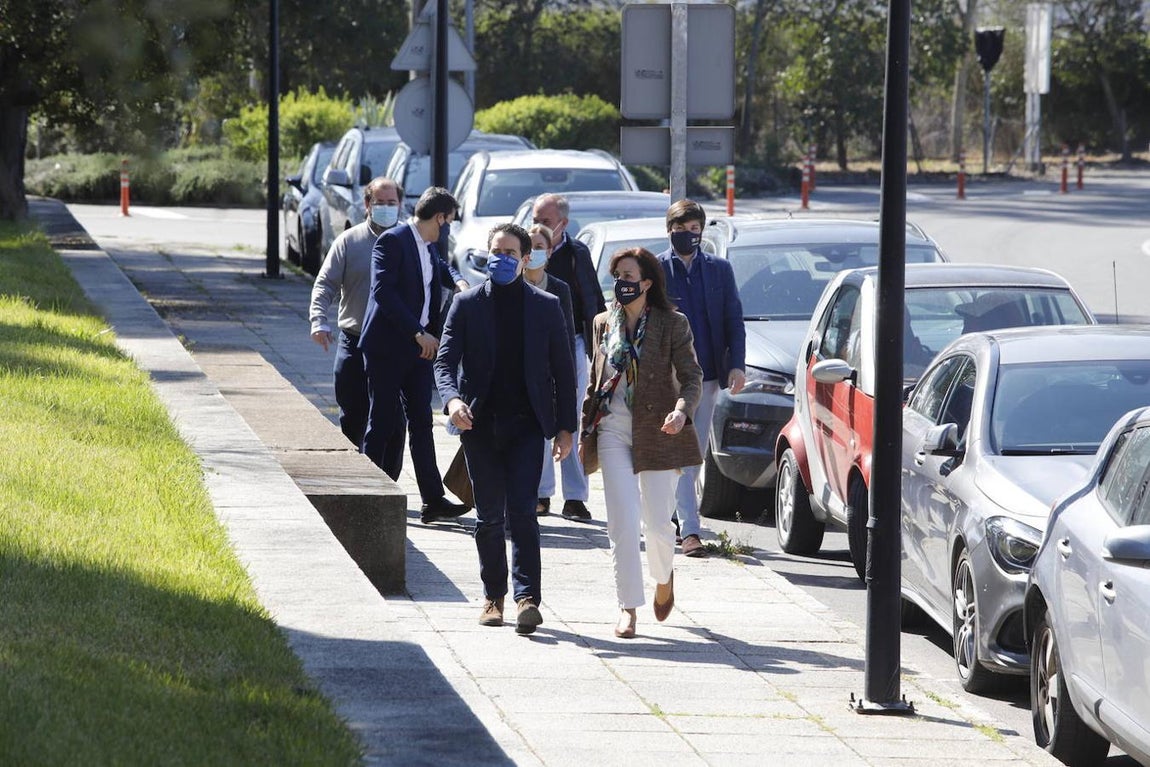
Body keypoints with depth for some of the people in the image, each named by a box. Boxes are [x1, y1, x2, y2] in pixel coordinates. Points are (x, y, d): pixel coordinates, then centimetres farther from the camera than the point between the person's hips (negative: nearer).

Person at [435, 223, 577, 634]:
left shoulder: (546, 306, 5)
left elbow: (563, 369, 9)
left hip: (527, 425, -1)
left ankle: (527, 596, -18)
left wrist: (565, 427, 4)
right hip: (481, 425, 1)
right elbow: (445, 359, -1)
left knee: (522, 510, -12)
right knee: (489, 516, 6)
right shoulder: (467, 304, 4)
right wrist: (451, 399, -21)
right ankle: (493, 595, 16)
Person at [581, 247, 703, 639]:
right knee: (623, 522, -7)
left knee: (657, 521, 2)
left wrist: (681, 410, -24)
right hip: (613, 431, 2)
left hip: (656, 431, -2)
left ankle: (664, 577, 34)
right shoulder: (604, 324, 10)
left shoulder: (672, 324, -2)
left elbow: (691, 377, -5)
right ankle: (628, 608, -3)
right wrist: (585, 432, 14)